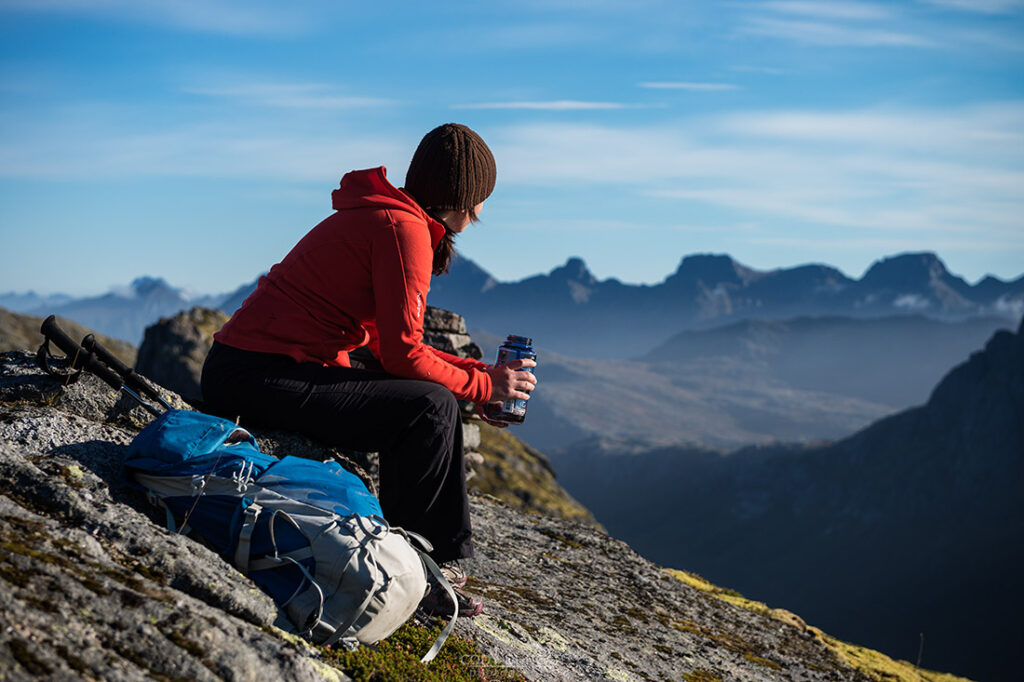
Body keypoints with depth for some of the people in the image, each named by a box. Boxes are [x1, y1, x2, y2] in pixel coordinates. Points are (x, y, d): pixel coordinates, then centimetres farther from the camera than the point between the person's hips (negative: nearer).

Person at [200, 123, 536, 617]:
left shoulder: (378, 215, 17)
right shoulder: (404, 228, -13)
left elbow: (387, 343, 19)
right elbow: (402, 354, -16)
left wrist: (478, 370, 16)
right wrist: (483, 386, -2)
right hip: (258, 377, -11)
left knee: (426, 400, 15)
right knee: (432, 407, -17)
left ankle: (444, 558, 15)